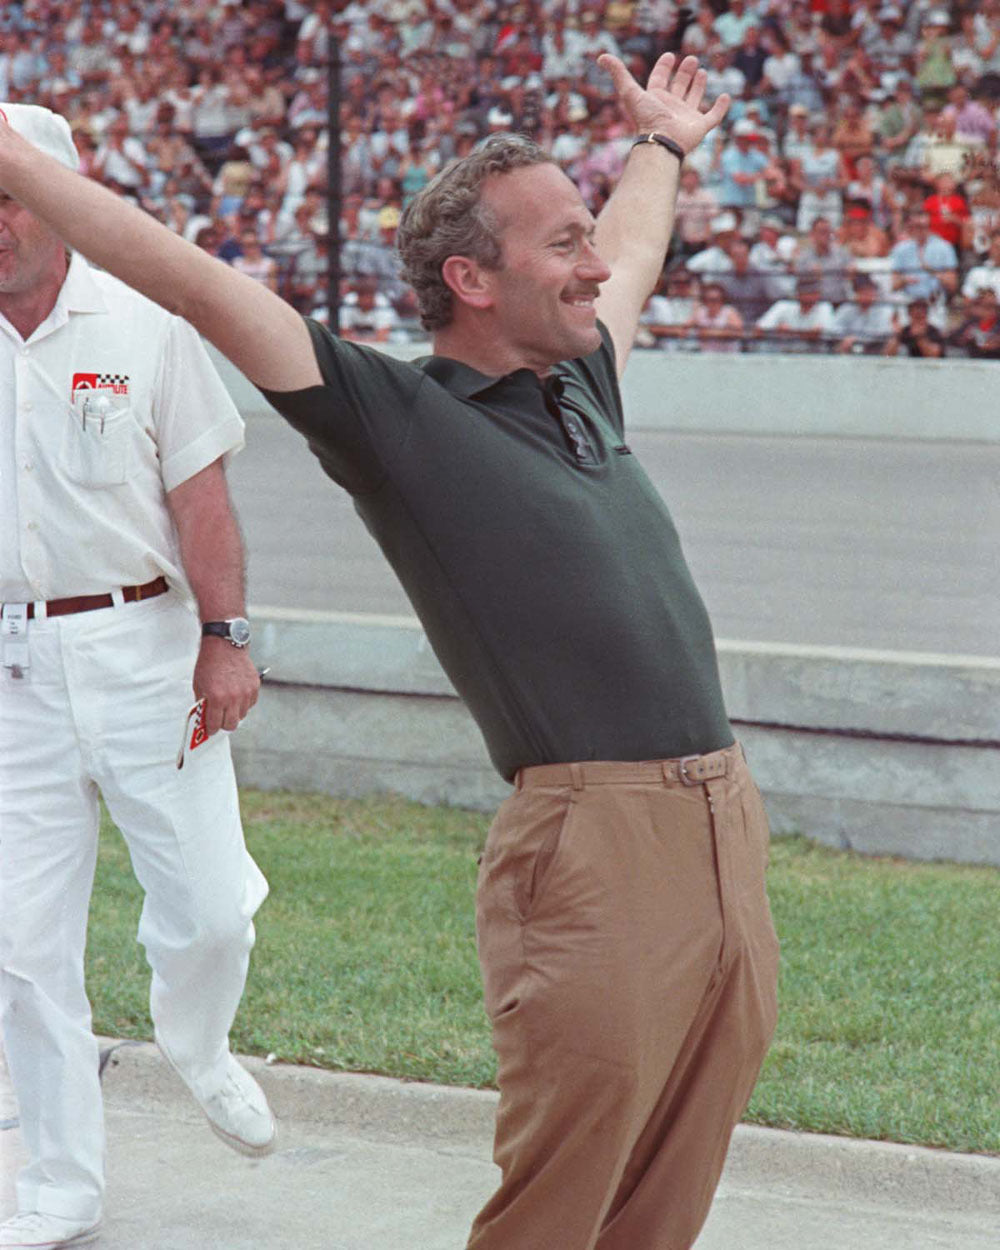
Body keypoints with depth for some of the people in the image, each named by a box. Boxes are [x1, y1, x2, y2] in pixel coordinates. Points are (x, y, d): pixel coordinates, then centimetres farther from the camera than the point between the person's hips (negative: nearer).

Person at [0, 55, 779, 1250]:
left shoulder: (583, 384, 19)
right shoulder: (397, 415, -1)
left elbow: (628, 251, 41)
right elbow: (203, 287, -5)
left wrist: (660, 143, 57)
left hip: (728, 825, 7)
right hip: (593, 844, -7)